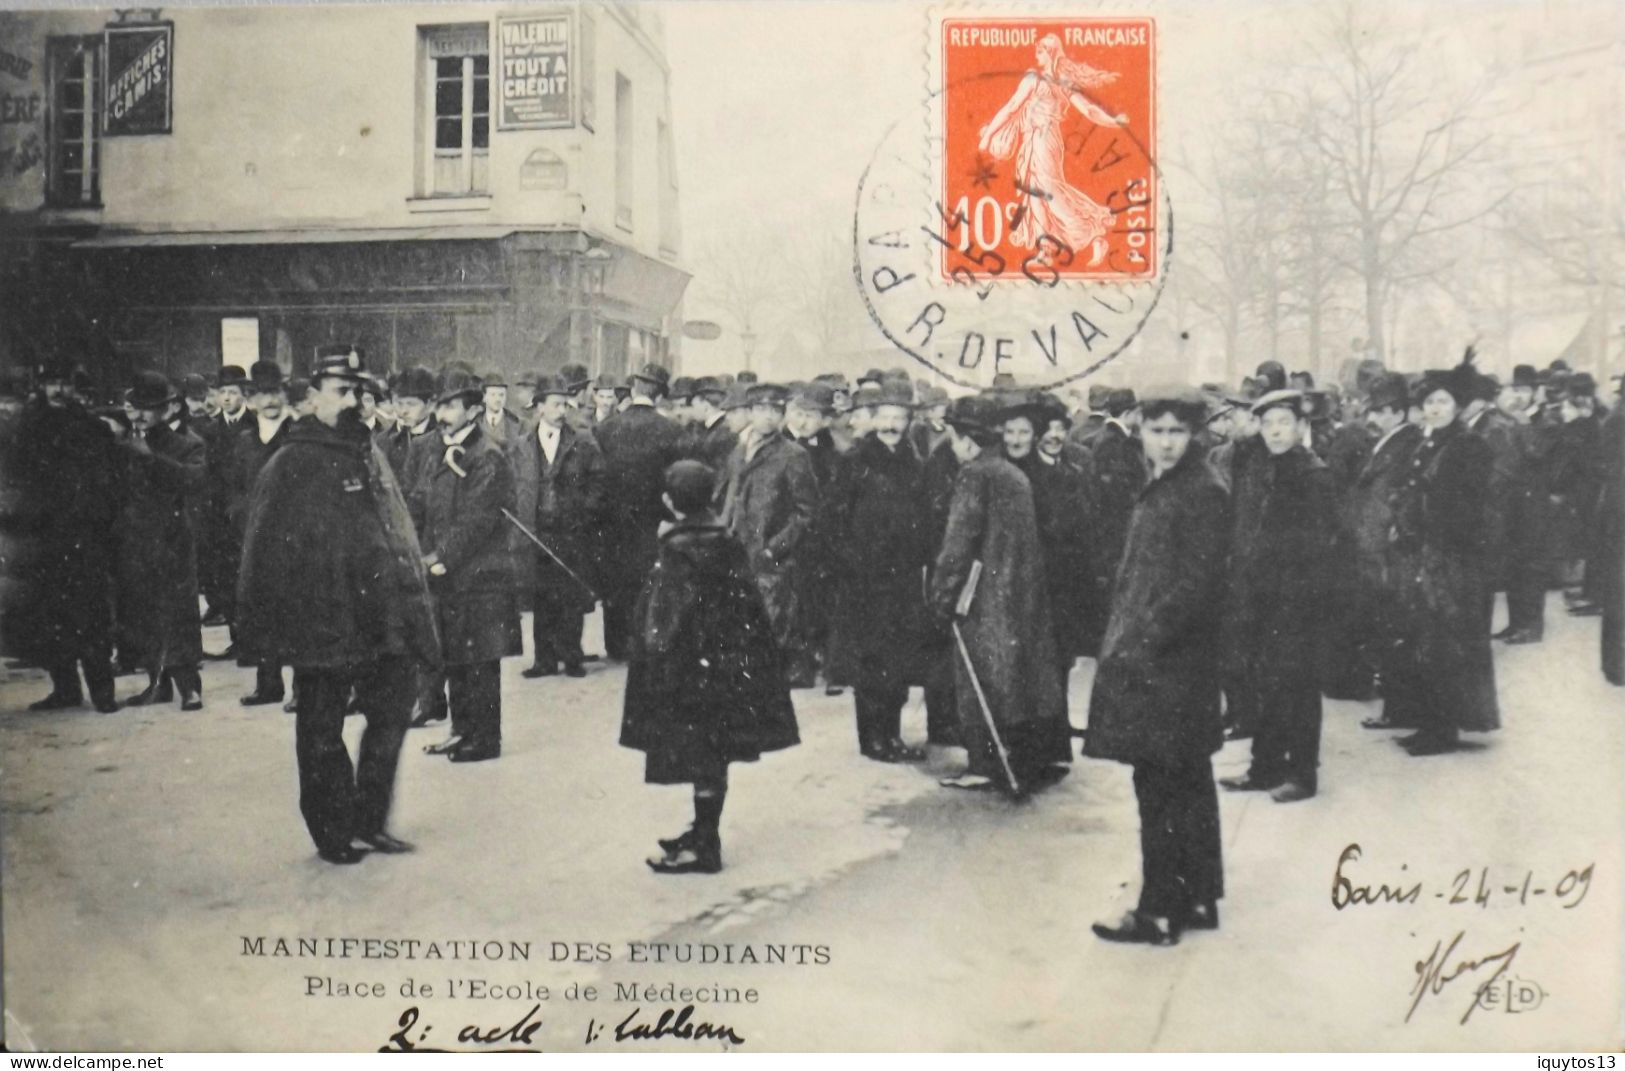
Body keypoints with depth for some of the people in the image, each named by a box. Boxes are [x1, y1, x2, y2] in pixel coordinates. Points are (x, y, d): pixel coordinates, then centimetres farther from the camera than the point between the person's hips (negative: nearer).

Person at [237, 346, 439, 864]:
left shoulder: (369, 455, 12)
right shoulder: (291, 466, -7)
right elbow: (268, 549, -9)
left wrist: (409, 580, 12)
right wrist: (267, 627, -12)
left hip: (383, 619, 6)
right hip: (322, 621, -6)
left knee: (392, 712, 9)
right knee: (322, 732, 6)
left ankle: (369, 821, 23)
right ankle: (333, 832, 19)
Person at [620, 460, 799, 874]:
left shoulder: (677, 550, -17)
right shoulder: (726, 541, 3)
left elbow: (666, 615, -18)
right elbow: (745, 602, 7)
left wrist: (654, 653, -12)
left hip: (692, 663, -7)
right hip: (727, 662, 7)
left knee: (699, 758, 0)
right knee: (713, 755, 15)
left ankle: (704, 847, 7)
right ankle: (704, 833, 27)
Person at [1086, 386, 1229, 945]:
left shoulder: (1203, 494, -13)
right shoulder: (1157, 489, 15)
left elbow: (1196, 585, -19)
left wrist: (1142, 641, -20)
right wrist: (1122, 642, 12)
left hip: (1171, 664, -10)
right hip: (1149, 660, 10)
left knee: (1162, 789, -3)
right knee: (1187, 785, 16)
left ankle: (1161, 911, 5)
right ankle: (1197, 899, 26)